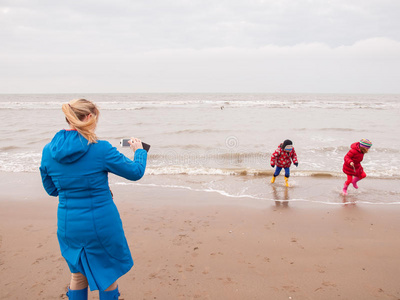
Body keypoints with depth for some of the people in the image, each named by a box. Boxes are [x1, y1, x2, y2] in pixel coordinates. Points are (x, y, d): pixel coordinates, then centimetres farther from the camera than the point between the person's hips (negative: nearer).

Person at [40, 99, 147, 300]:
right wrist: (139, 151, 12)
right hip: (102, 223, -4)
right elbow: (136, 172, -6)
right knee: (108, 274, 18)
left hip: (68, 224, 5)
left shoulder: (48, 151, -4)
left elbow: (51, 189, 9)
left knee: (78, 274, 25)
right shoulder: (101, 149, -18)